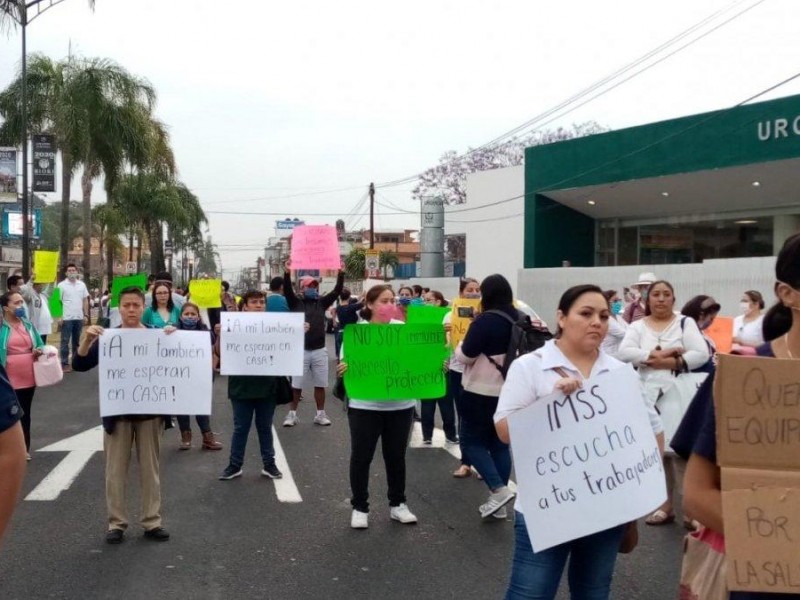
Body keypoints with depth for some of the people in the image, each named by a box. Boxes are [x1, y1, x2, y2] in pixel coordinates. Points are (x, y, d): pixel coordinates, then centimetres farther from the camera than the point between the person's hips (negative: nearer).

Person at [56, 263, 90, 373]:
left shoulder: (82, 285, 8)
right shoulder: (61, 285, -3)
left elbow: (85, 300, 12)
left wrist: (86, 315, 7)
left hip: (79, 317, 4)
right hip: (67, 318, -4)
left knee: (76, 341, 12)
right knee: (65, 341, 0)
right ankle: (64, 363, 3)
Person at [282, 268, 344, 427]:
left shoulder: (322, 302, 8)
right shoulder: (296, 302, 2)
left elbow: (337, 291, 0)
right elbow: (287, 290, -14)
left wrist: (341, 273, -11)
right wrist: (287, 272, -27)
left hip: (319, 350, 3)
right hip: (300, 350, -2)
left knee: (320, 385, 8)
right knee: (296, 385, 4)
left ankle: (320, 414, 19)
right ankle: (292, 414, 15)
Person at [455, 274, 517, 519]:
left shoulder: (485, 320, -18)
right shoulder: (519, 320, 5)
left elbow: (466, 356, -15)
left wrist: (461, 344, 4)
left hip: (481, 391, -7)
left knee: (471, 439, 6)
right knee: (500, 442, 13)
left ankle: (499, 490, -8)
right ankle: (498, 500, 16)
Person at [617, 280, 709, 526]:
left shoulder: (685, 323, 4)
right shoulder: (637, 326, 8)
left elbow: (702, 354, -7)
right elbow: (624, 353, -8)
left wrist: (670, 363, -14)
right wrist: (657, 354, -16)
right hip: (649, 396, 3)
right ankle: (665, 504, 21)